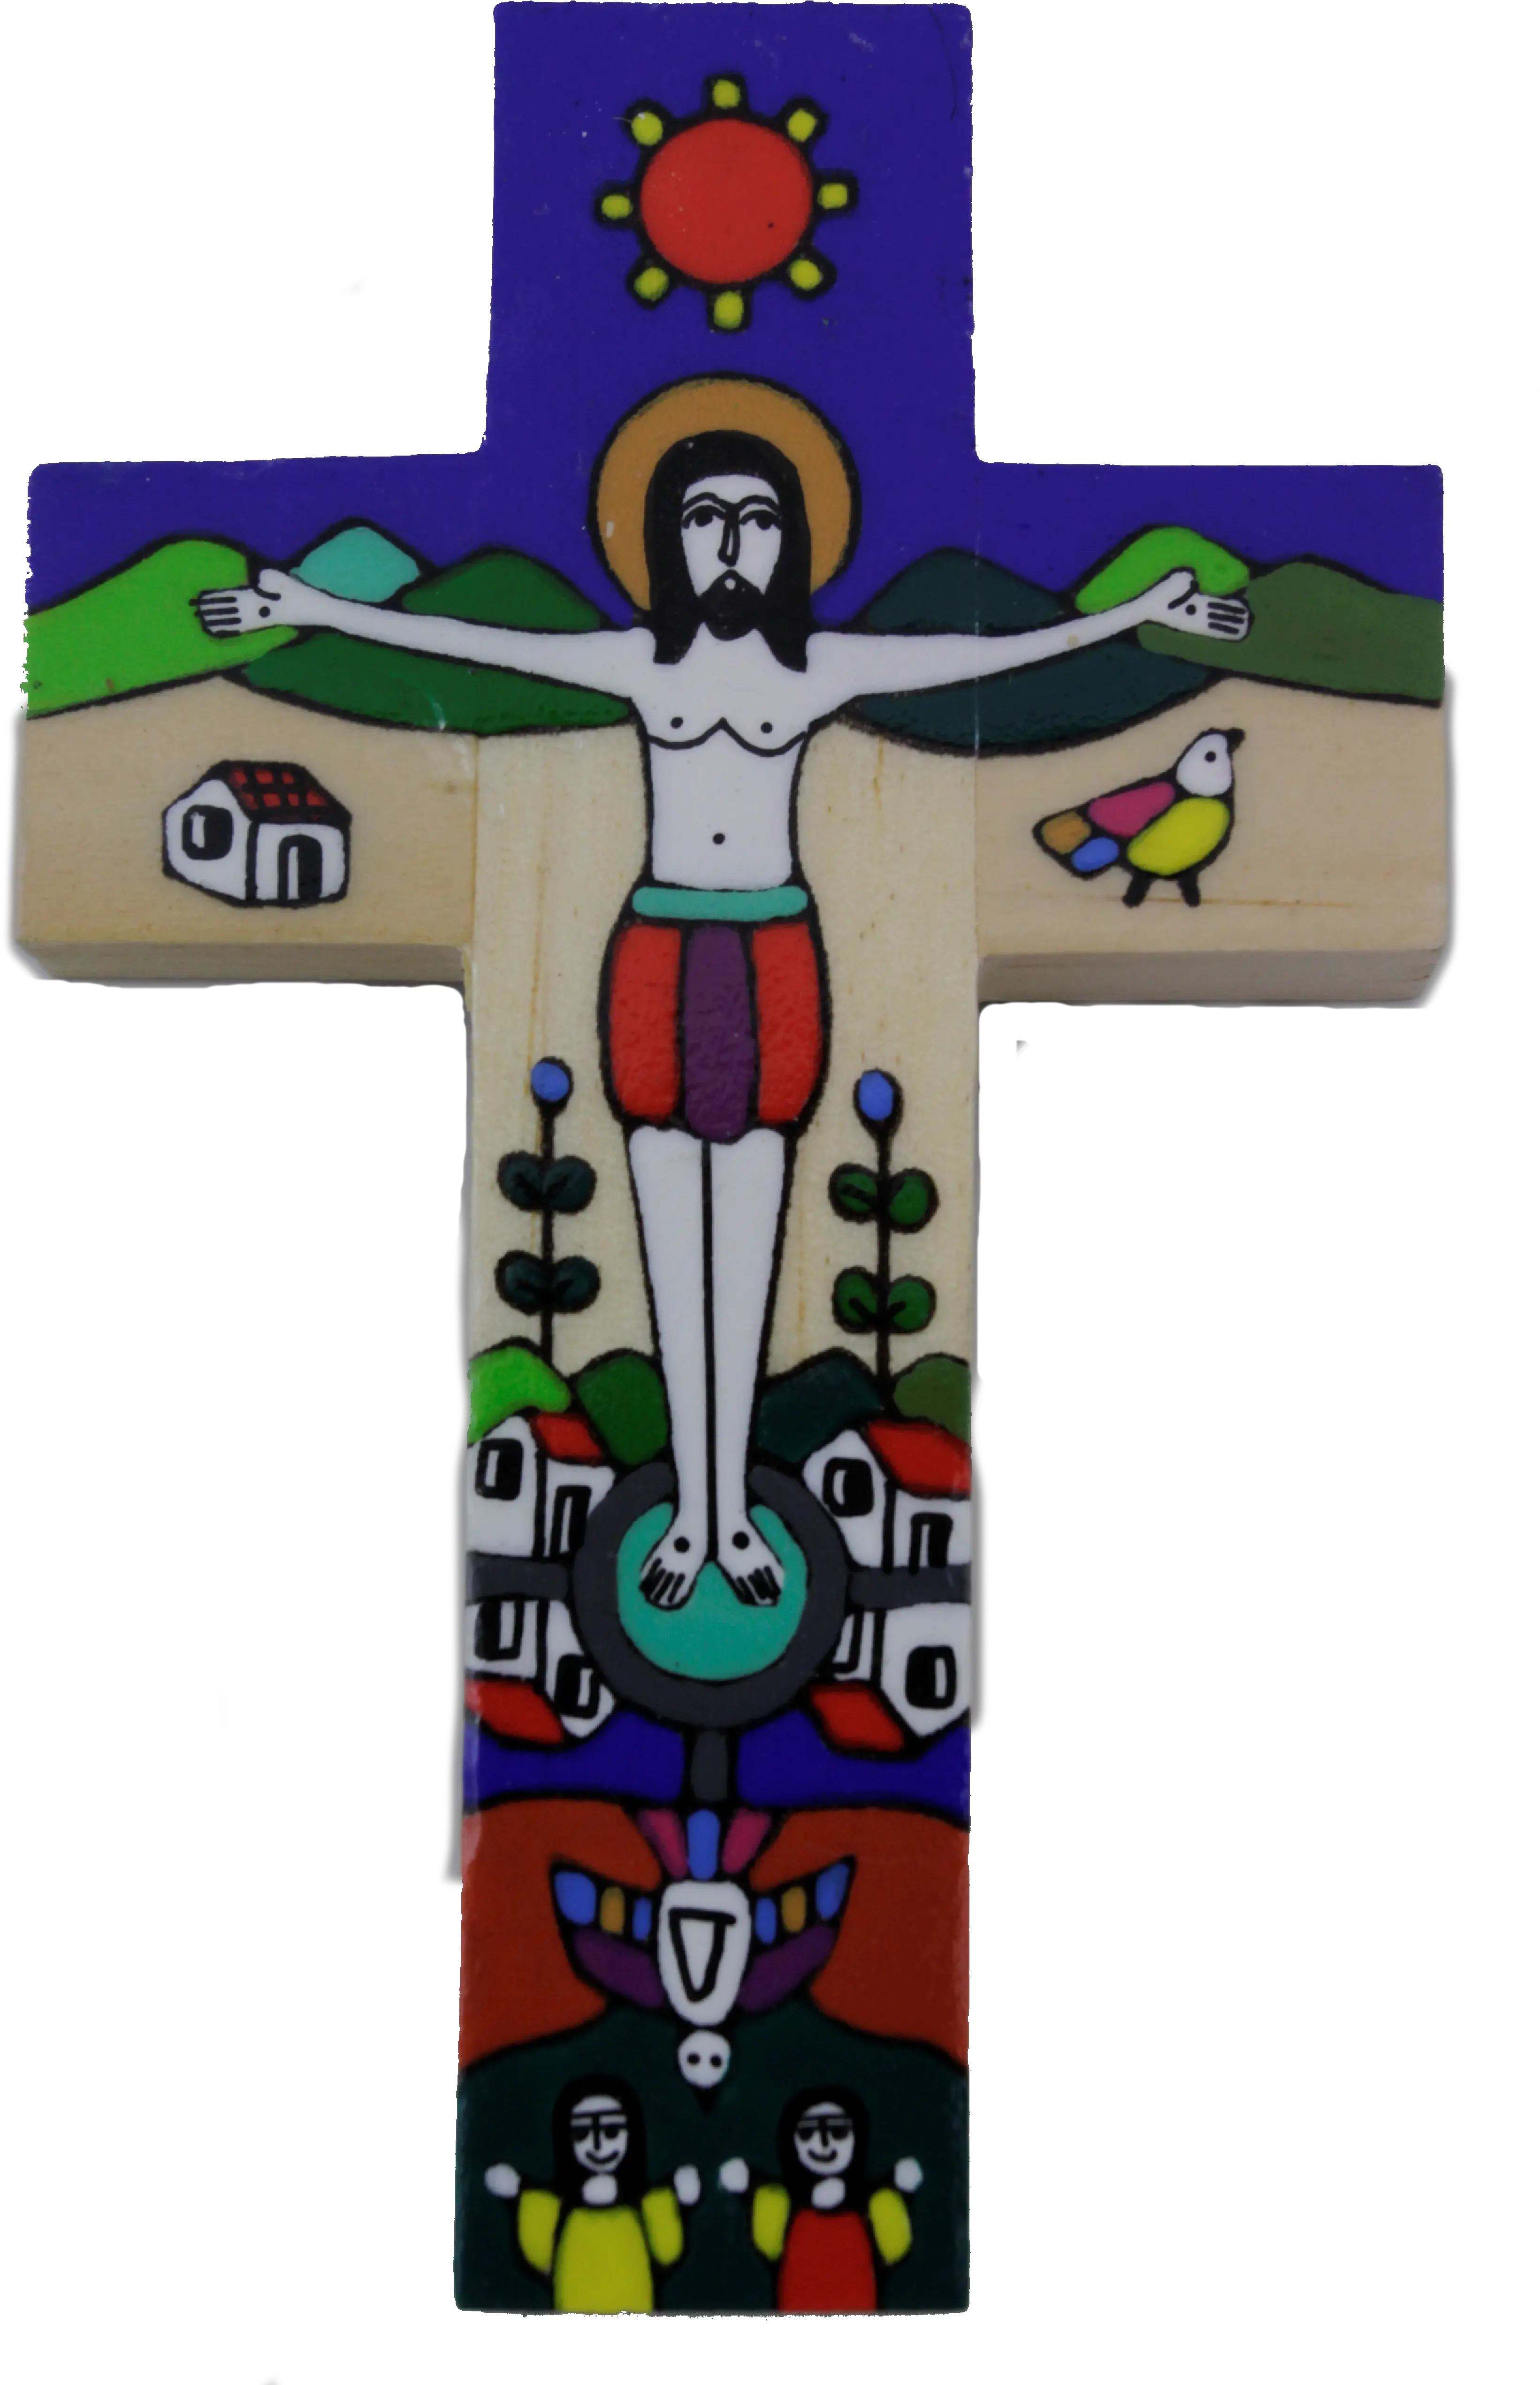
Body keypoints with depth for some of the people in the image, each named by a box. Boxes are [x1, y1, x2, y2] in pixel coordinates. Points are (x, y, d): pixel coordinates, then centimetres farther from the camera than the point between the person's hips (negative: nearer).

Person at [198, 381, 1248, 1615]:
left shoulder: (829, 665, 2)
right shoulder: (635, 660, 3)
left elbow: (992, 652, 0)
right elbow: (464, 640, 3)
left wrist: (1139, 612, -3)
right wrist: (321, 609, 0)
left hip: (774, 962, 0)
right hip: (660, 956, 1)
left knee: (747, 1248, 5)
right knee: (673, 1247, 5)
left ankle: (734, 1506, 16)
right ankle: (690, 1507, 14)